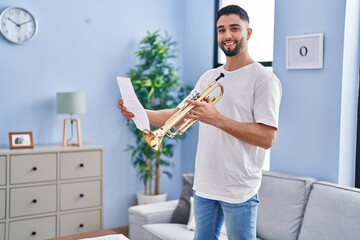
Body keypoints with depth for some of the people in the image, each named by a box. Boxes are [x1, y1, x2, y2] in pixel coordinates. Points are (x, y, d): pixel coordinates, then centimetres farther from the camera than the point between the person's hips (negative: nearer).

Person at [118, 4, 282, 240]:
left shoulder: (263, 79, -10)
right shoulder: (208, 77, 12)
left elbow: (267, 138, -18)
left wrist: (217, 119, -25)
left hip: (239, 189, -6)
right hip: (204, 185, 6)